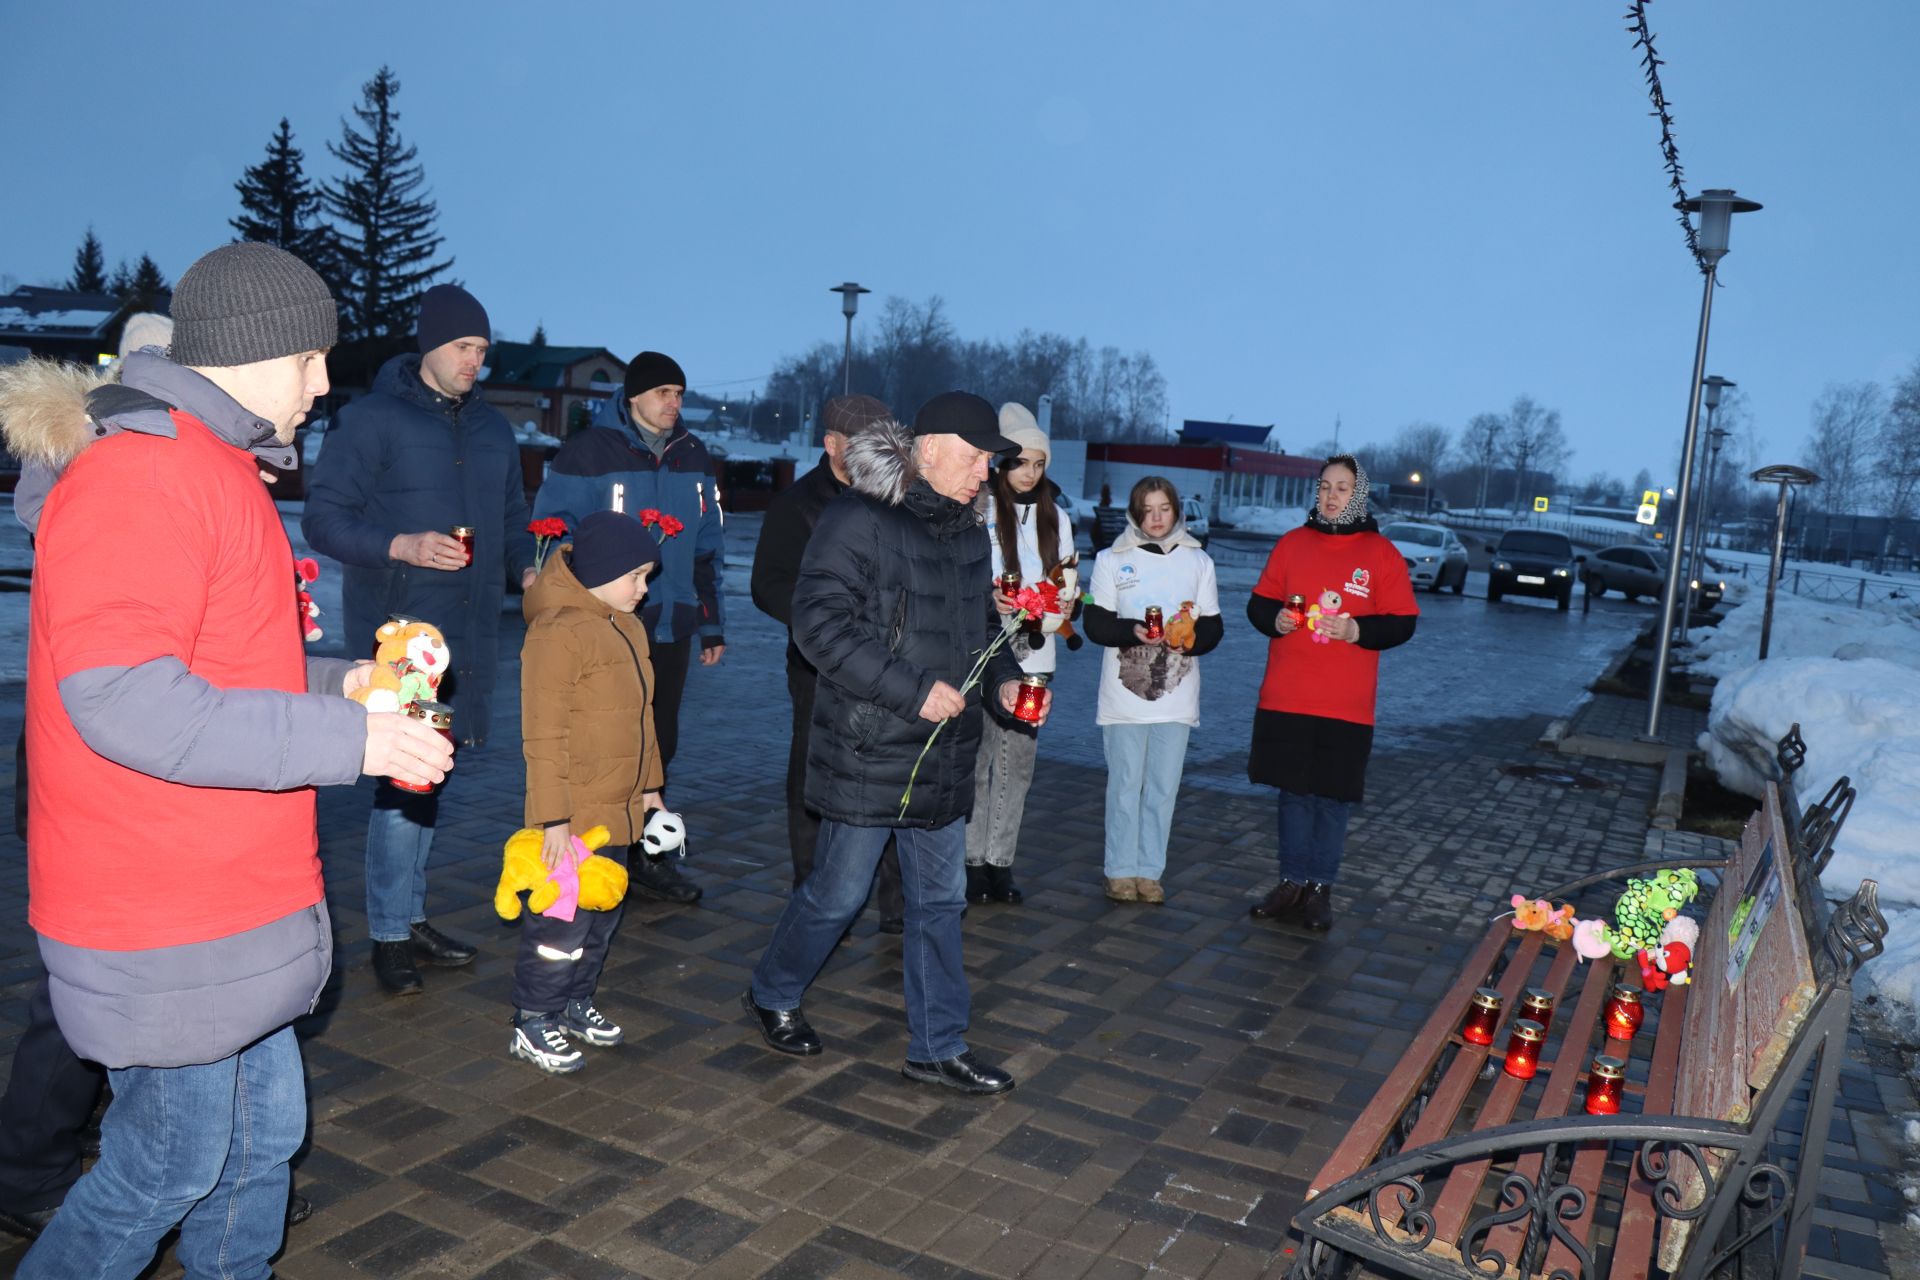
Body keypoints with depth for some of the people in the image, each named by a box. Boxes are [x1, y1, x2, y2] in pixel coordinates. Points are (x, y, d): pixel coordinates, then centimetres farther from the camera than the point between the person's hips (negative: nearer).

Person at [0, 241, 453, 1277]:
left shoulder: (209, 466, 15)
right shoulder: (140, 472, -19)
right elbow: (120, 697, -28)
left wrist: (335, 683, 10)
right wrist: (347, 738, -28)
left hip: (229, 894, 10)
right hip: (163, 919, -10)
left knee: (262, 1135, 19)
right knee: (172, 1165, 6)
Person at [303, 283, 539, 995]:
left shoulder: (492, 428, 15)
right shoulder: (372, 419, -4)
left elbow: (512, 515, 23)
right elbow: (323, 519, -7)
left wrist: (526, 570, 3)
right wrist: (402, 547, -22)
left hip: (469, 629, 6)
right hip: (400, 627, -6)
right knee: (407, 775, -7)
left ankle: (413, 917, 25)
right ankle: (389, 935, 7)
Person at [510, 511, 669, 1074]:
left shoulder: (627, 627, 10)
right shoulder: (557, 633, -18)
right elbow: (543, 737, -19)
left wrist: (649, 787, 19)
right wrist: (552, 817, -19)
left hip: (619, 809, 9)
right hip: (574, 816, -9)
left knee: (604, 915, 19)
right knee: (563, 921, 1)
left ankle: (575, 1001, 36)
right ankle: (533, 1023, 18)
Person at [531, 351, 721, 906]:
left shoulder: (692, 455, 10)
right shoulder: (588, 451, -6)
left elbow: (708, 546, 15)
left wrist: (711, 624, 13)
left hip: (671, 626, 5)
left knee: (659, 741, 13)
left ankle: (648, 855, 26)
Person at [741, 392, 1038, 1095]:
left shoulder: (969, 531, 11)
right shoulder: (859, 518, -14)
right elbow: (820, 623, -21)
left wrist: (1003, 679, 3)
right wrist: (915, 690, -23)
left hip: (944, 758, 7)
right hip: (867, 754, -7)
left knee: (940, 901, 13)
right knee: (837, 895, 7)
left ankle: (939, 1047, 26)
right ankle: (772, 994, 34)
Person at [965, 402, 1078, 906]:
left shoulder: (1056, 518, 12)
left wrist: (1063, 609, -4)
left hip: (1032, 656, 5)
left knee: (1018, 760, 8)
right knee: (976, 757, -4)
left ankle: (1001, 861, 16)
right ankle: (973, 861, 7)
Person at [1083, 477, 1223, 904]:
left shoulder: (1198, 561, 10)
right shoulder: (1112, 559, 4)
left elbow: (1213, 626, 8)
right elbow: (1096, 623, -2)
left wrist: (1192, 639, -14)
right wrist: (1132, 630, -21)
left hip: (1176, 695, 2)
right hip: (1125, 693, -2)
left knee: (1163, 788, 5)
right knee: (1124, 785, 1)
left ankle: (1150, 871, 15)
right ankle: (1121, 870, 11)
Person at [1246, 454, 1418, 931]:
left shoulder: (1380, 553, 2)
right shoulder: (1291, 543, 8)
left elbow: (1403, 623, 0)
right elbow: (1258, 603, 13)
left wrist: (1356, 630, -15)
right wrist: (1275, 619, -8)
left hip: (1347, 706, -2)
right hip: (1285, 697, 2)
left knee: (1333, 798, 3)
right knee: (1293, 792, 9)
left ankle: (1319, 889, 16)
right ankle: (1292, 883, 20)